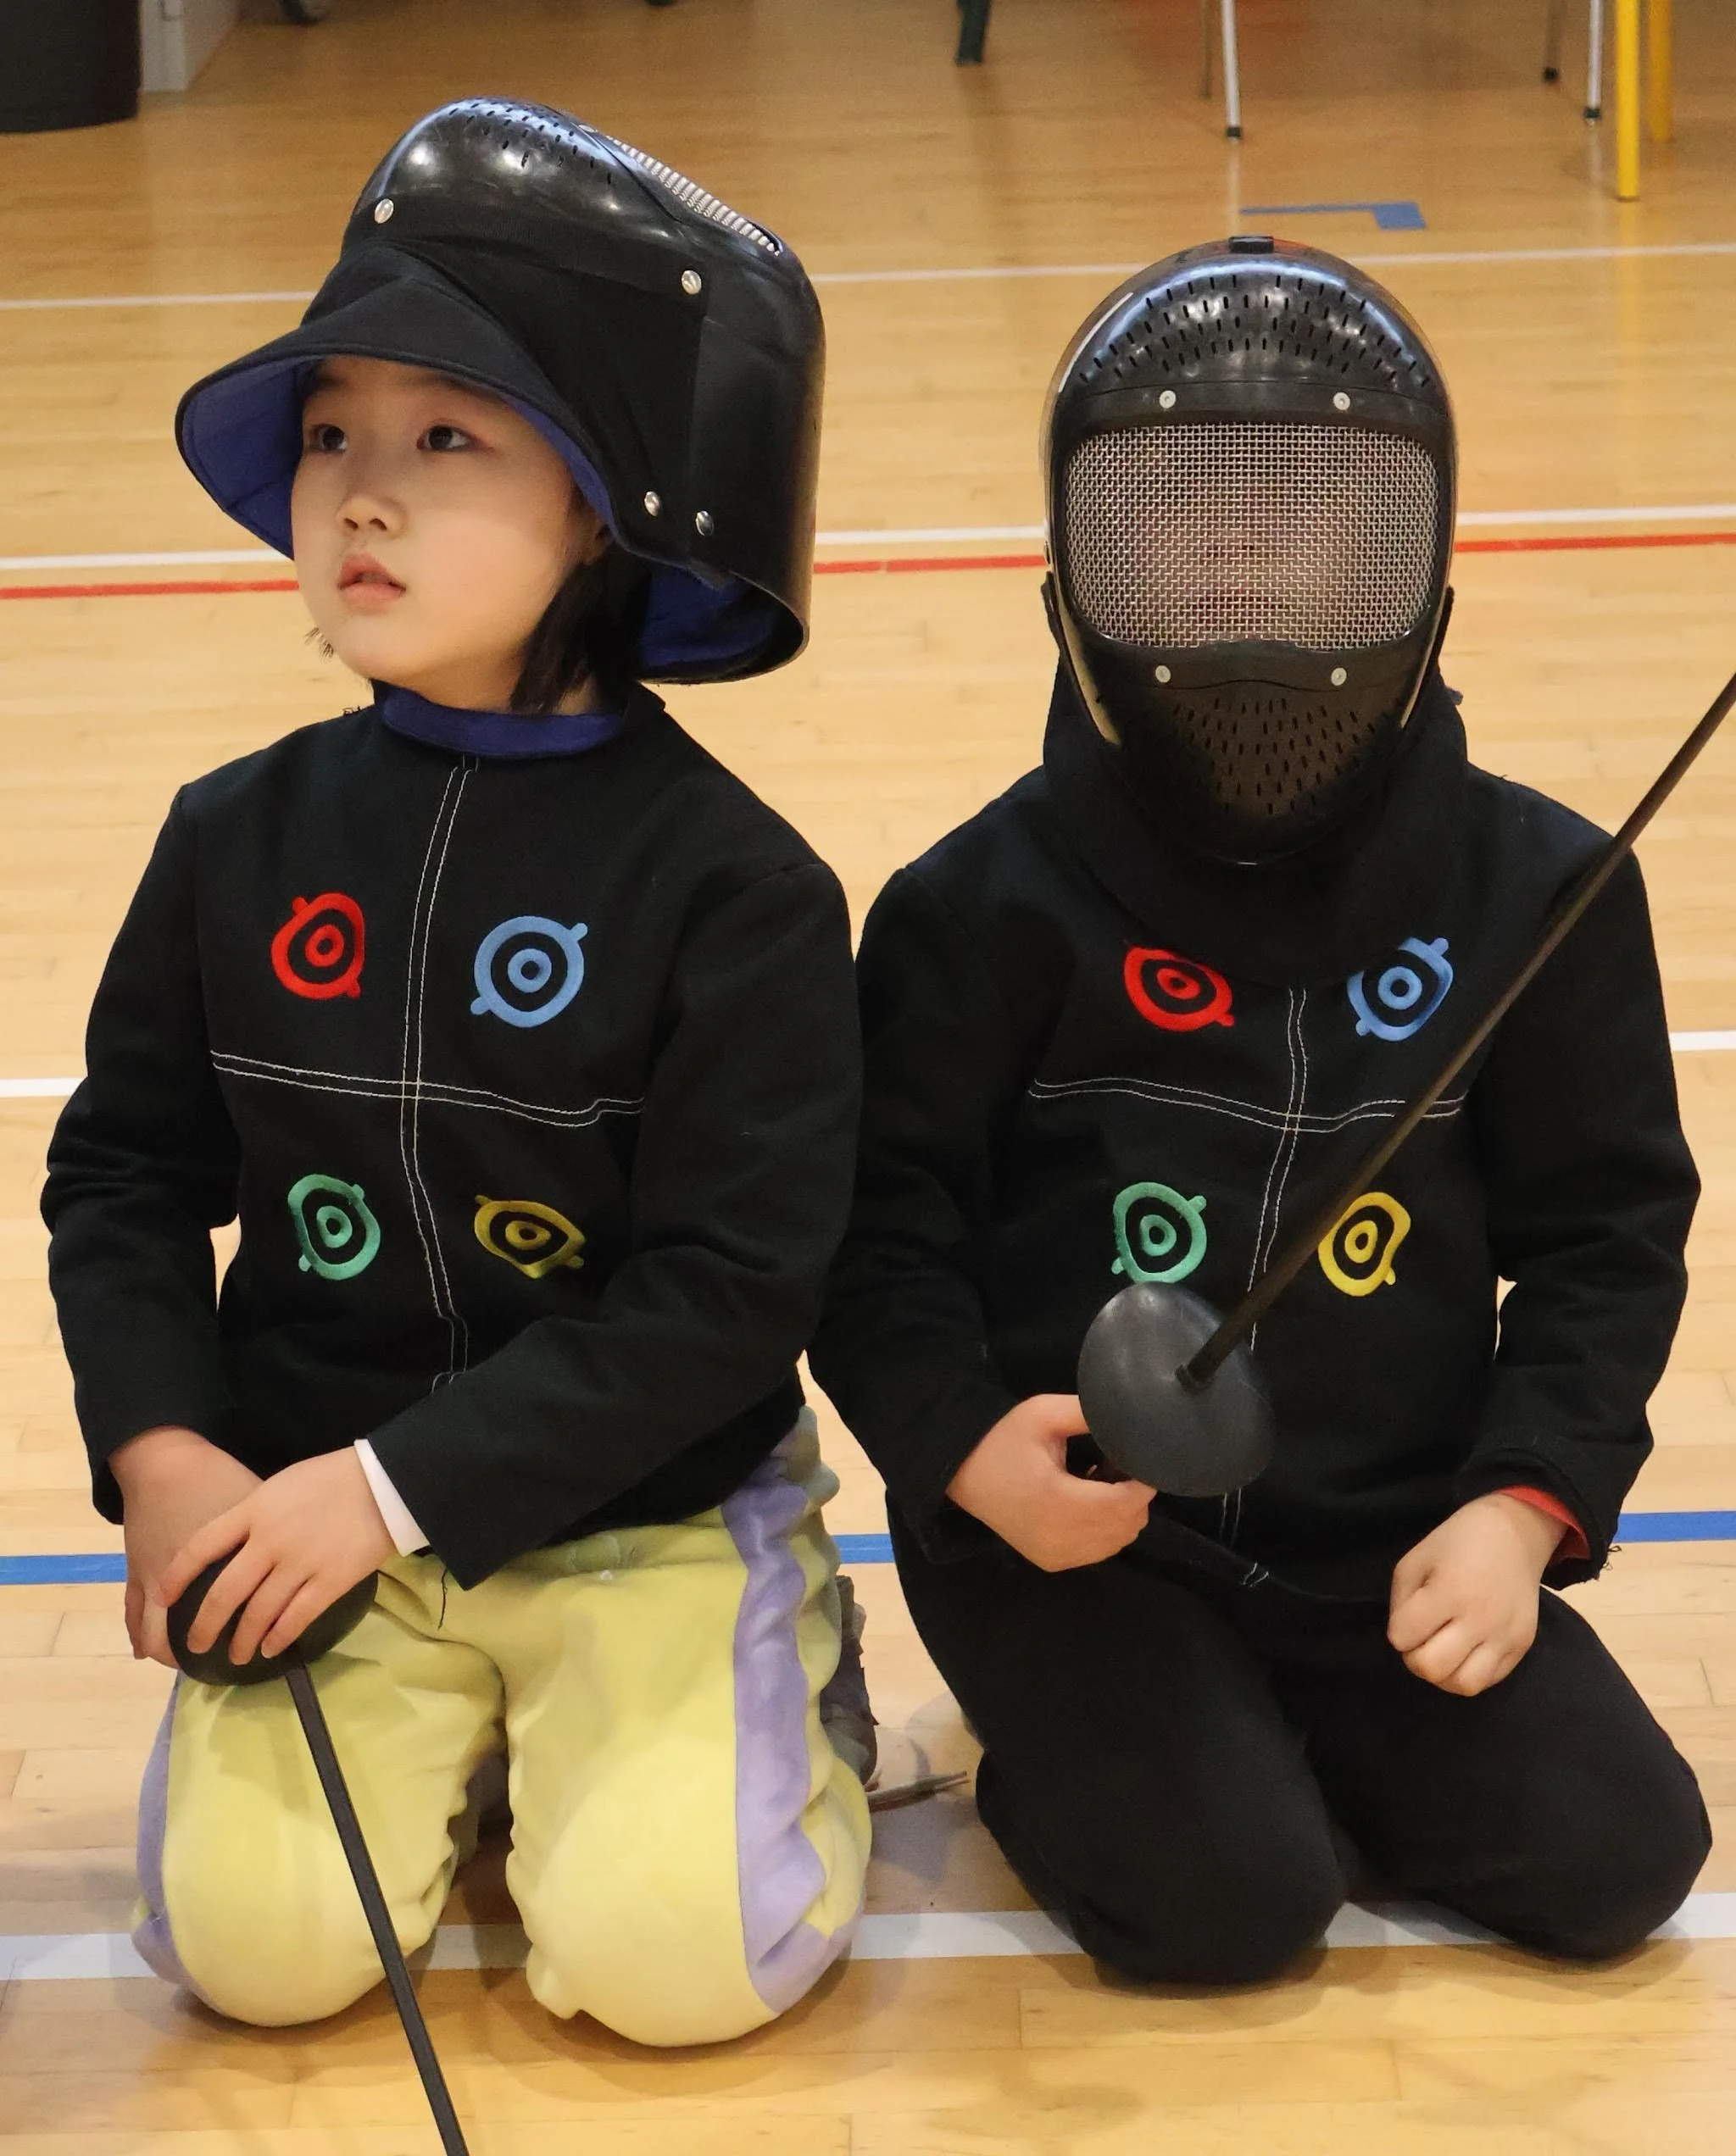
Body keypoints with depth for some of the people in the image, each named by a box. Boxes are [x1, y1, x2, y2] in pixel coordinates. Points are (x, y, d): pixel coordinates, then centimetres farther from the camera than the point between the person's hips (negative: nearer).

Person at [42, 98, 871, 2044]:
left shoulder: (725, 883, -13)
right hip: (310, 1519, 3)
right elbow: (122, 1175, 9)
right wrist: (159, 1449, -8)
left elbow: (733, 1286, -16)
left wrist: (396, 1486, -19)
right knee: (255, 1938, -16)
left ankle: (768, 1714, 13)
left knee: (671, 1951, -20)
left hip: (646, 1523, -3)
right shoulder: (240, 841, 1)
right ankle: (450, 1747, 15)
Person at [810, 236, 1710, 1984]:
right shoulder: (996, 904, -5)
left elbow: (1605, 1227, 4)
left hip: (1400, 1539, 3)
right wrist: (964, 1443, -21)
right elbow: (879, 1218, -3)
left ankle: (1301, 1736, 18)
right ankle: (1081, 1749, 13)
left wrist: (1525, 1502, -8)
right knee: (1225, 1898, -21)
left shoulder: (1530, 890, 1)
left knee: (1614, 1854, -9)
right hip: (1074, 1529, -3)